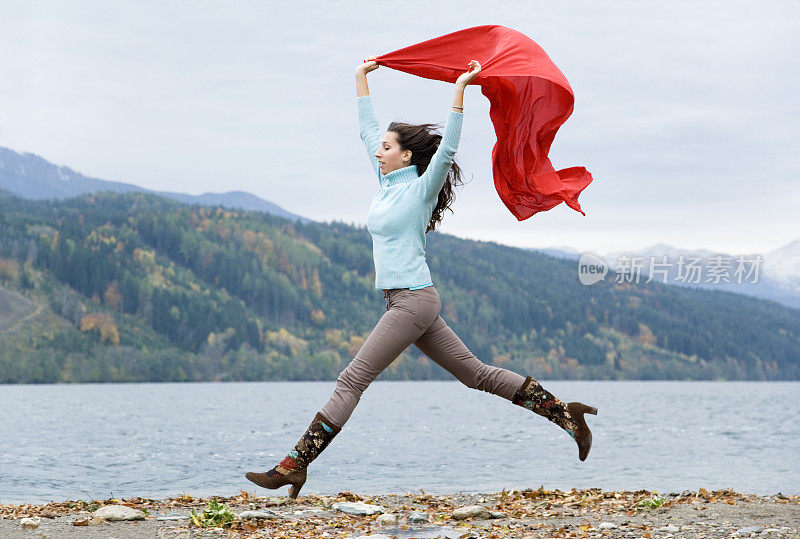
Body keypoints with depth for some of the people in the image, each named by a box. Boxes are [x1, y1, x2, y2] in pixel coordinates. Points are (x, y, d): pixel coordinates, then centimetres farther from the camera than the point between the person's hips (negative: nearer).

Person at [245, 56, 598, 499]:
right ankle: (564, 413, 6)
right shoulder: (387, 184, 15)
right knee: (477, 373, 7)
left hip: (414, 300, -9)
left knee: (351, 380, -9)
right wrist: (361, 78, 28)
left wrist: (460, 90, -24)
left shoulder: (421, 189, -7)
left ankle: (294, 466, -8)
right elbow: (367, 129, 24)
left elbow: (446, 150, -22)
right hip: (407, 301, 9)